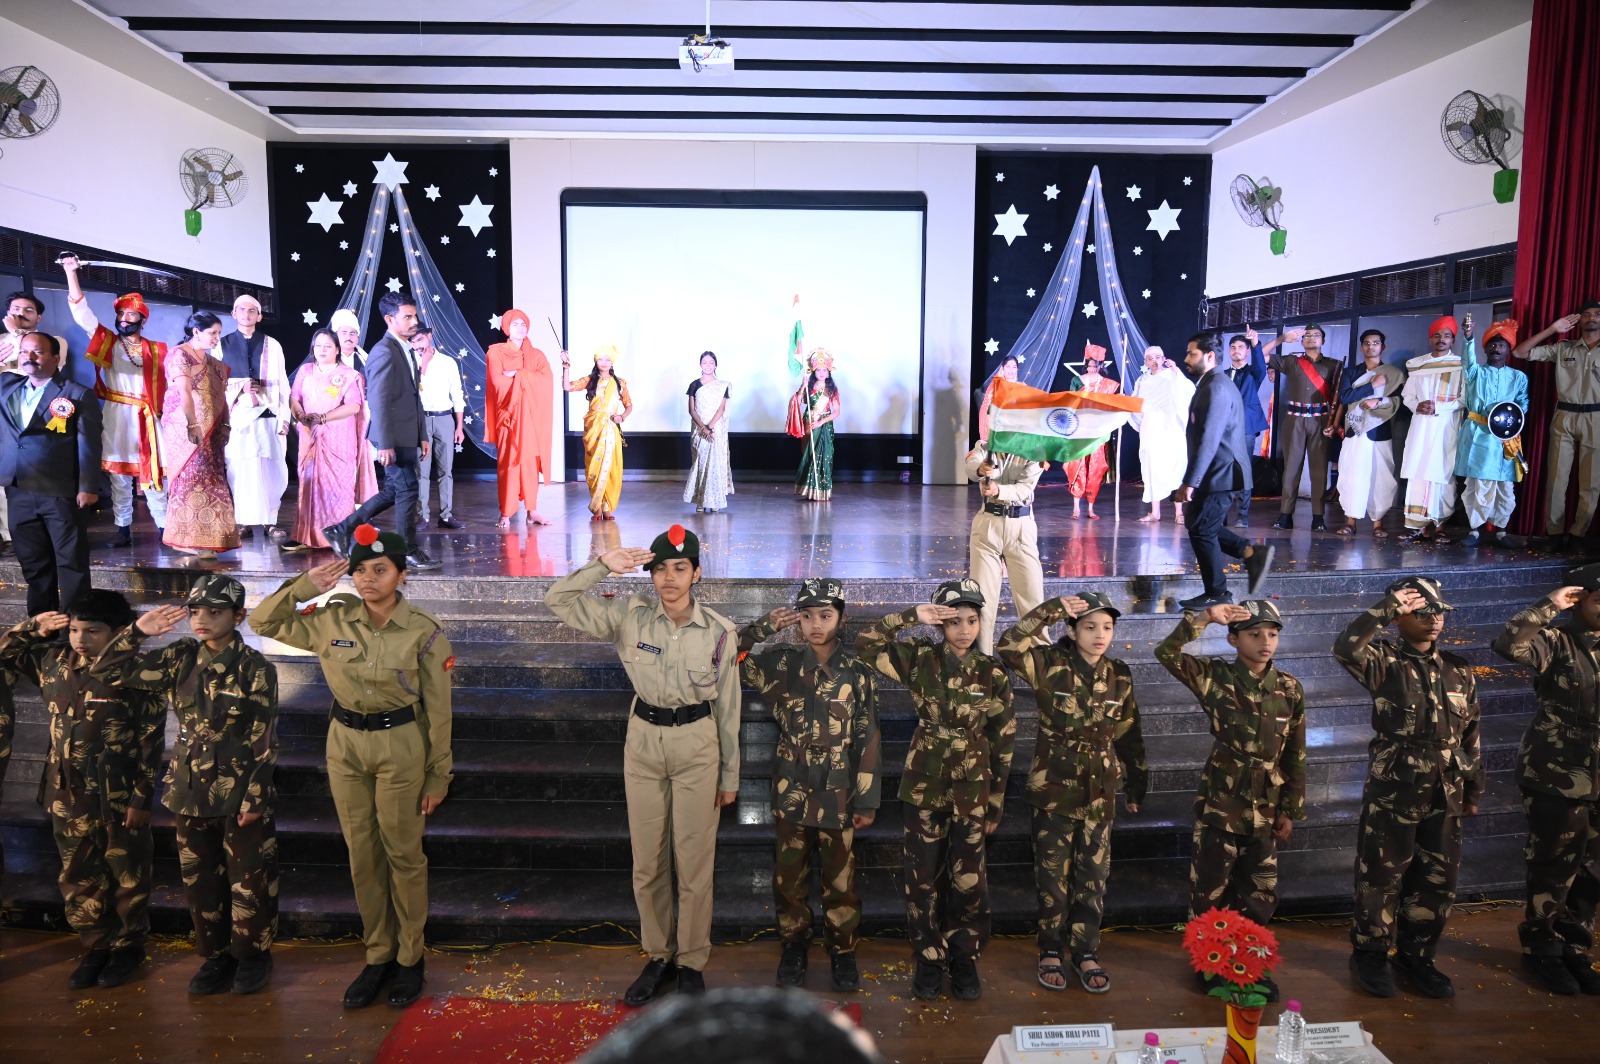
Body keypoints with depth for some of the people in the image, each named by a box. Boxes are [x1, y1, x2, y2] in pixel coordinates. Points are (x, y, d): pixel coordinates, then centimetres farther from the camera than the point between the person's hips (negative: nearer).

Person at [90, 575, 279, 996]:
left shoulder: (256, 669, -12)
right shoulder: (179, 659, 1)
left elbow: (264, 741, -11)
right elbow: (106, 672, 4)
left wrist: (255, 799, -13)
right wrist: (137, 631, -8)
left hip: (240, 793, -4)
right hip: (191, 791, 5)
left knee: (250, 881, 7)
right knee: (199, 879, 15)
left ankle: (252, 954, 25)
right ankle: (214, 954, 32)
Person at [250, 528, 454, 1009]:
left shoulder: (424, 632, -13)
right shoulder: (332, 619, -4)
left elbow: (437, 710, -7)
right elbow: (263, 622, 5)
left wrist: (438, 775, -5)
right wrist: (305, 585, -11)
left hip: (401, 747, -4)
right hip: (345, 743, 4)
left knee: (403, 855, 7)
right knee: (362, 856, 13)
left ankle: (410, 957, 24)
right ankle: (378, 955, 28)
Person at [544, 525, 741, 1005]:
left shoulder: (719, 631, -10)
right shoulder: (631, 616, -7)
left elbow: (728, 706, -1)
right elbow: (558, 601, -10)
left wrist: (730, 775, 4)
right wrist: (601, 565, -23)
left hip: (697, 745, -2)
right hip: (643, 740, 2)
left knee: (694, 861, 5)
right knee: (646, 861, 12)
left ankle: (691, 962, 24)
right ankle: (658, 956, 31)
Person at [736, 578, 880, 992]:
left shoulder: (857, 673, -3)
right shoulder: (781, 662, 0)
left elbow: (867, 740, -1)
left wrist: (867, 801, -2)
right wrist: (764, 627, -10)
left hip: (837, 795, -1)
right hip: (791, 791, 1)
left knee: (840, 880, 7)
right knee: (789, 876, 11)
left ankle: (843, 951, 25)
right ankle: (794, 946, 30)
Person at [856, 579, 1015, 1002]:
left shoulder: (993, 673, -3)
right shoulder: (920, 659, -4)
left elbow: (1003, 742, 2)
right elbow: (864, 644, -14)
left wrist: (996, 803, 2)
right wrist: (912, 617, -20)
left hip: (972, 788, 0)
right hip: (923, 785, 0)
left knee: (968, 879, 6)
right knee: (924, 877, 6)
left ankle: (965, 960, 24)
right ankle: (929, 960, 22)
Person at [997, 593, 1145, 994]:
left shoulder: (1119, 676, 2)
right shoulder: (1051, 666, -8)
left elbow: (1129, 734, 10)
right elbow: (1009, 647, -26)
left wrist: (1136, 785, 14)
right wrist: (1051, 610, -26)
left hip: (1100, 791, 3)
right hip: (1054, 788, -3)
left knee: (1093, 876, 9)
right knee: (1053, 875, 6)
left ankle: (1085, 953, 24)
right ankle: (1050, 953, 21)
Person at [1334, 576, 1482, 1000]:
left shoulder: (1459, 670, 9)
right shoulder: (1386, 662, -7)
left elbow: (1471, 734, 15)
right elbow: (1345, 648, -31)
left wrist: (1473, 789, 17)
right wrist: (1385, 609, -28)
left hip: (1445, 796, 5)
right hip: (1392, 793, -5)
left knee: (1438, 880, 12)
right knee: (1382, 878, 4)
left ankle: (1414, 955, 29)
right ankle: (1371, 955, 20)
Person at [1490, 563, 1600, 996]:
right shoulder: (1557, 642, -11)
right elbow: (1507, 645, -31)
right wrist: (1548, 606, -25)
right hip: (1557, 778, -5)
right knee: (1553, 871, 7)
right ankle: (1542, 949, 23)